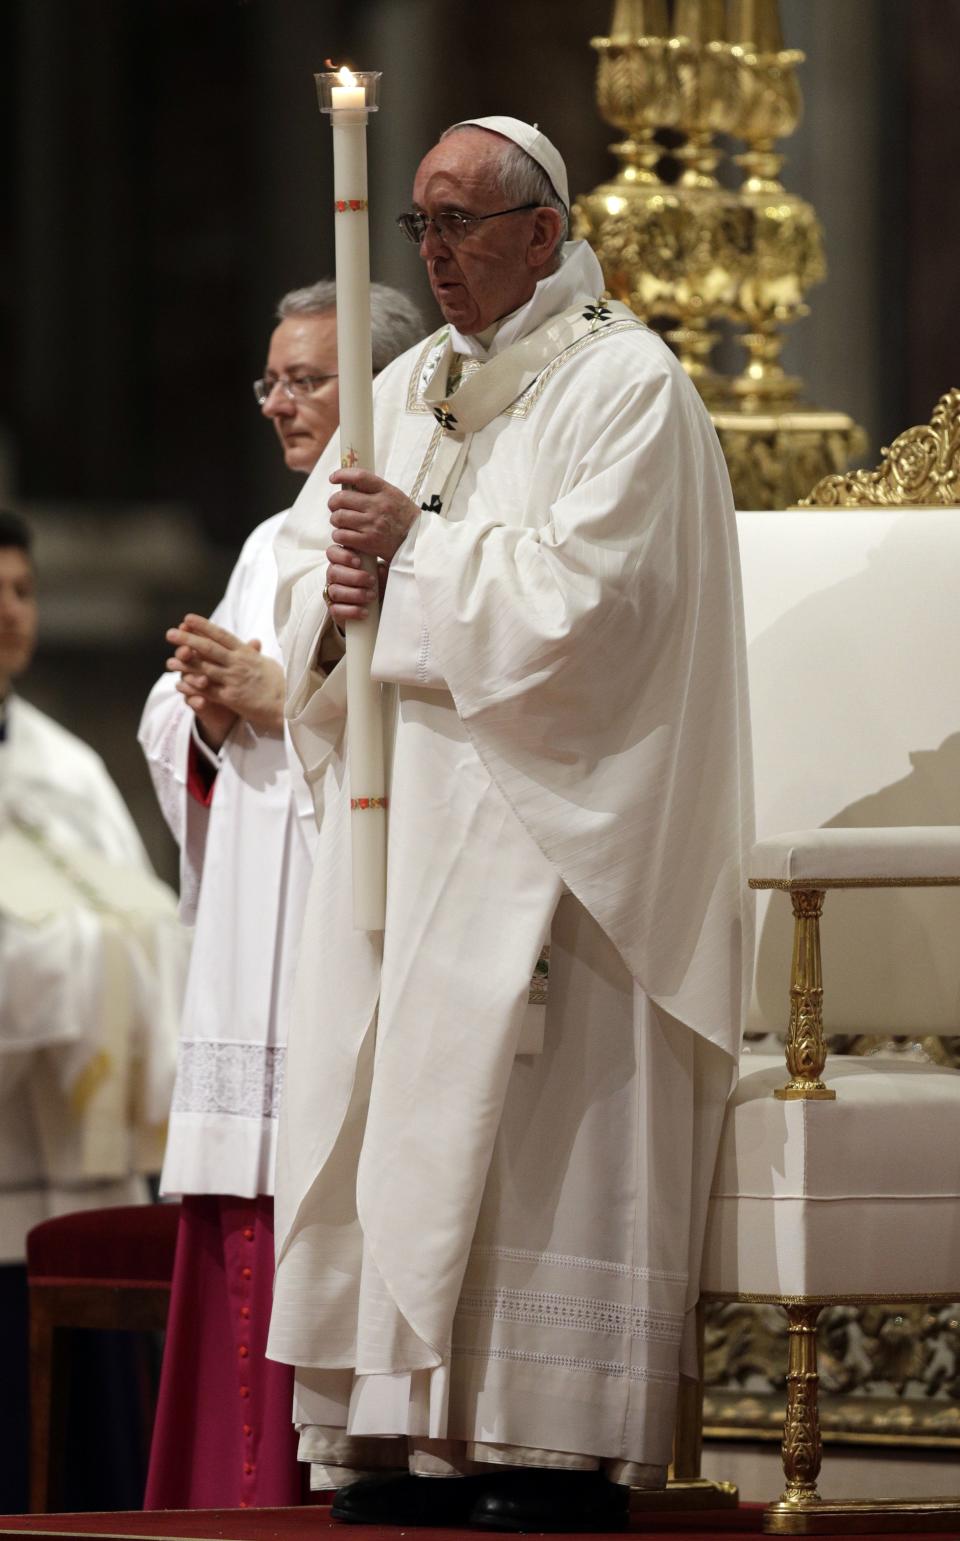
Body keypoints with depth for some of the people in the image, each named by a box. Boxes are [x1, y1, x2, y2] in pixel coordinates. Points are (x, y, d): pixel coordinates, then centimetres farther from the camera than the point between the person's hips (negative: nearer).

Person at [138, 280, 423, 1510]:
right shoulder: (273, 545, 22)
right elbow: (170, 732, 22)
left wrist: (278, 698, -13)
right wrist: (209, 711, 0)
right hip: (252, 974, 8)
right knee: (240, 1262, 3)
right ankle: (242, 1499, 5)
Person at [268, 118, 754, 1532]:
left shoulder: (625, 386, -5)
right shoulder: (407, 391, 18)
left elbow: (584, 592, -16)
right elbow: (308, 554, 18)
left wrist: (416, 548, -10)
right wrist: (333, 593, -5)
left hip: (545, 820, -7)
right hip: (401, 816, 7)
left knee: (542, 1133, -10)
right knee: (382, 1118, 1)